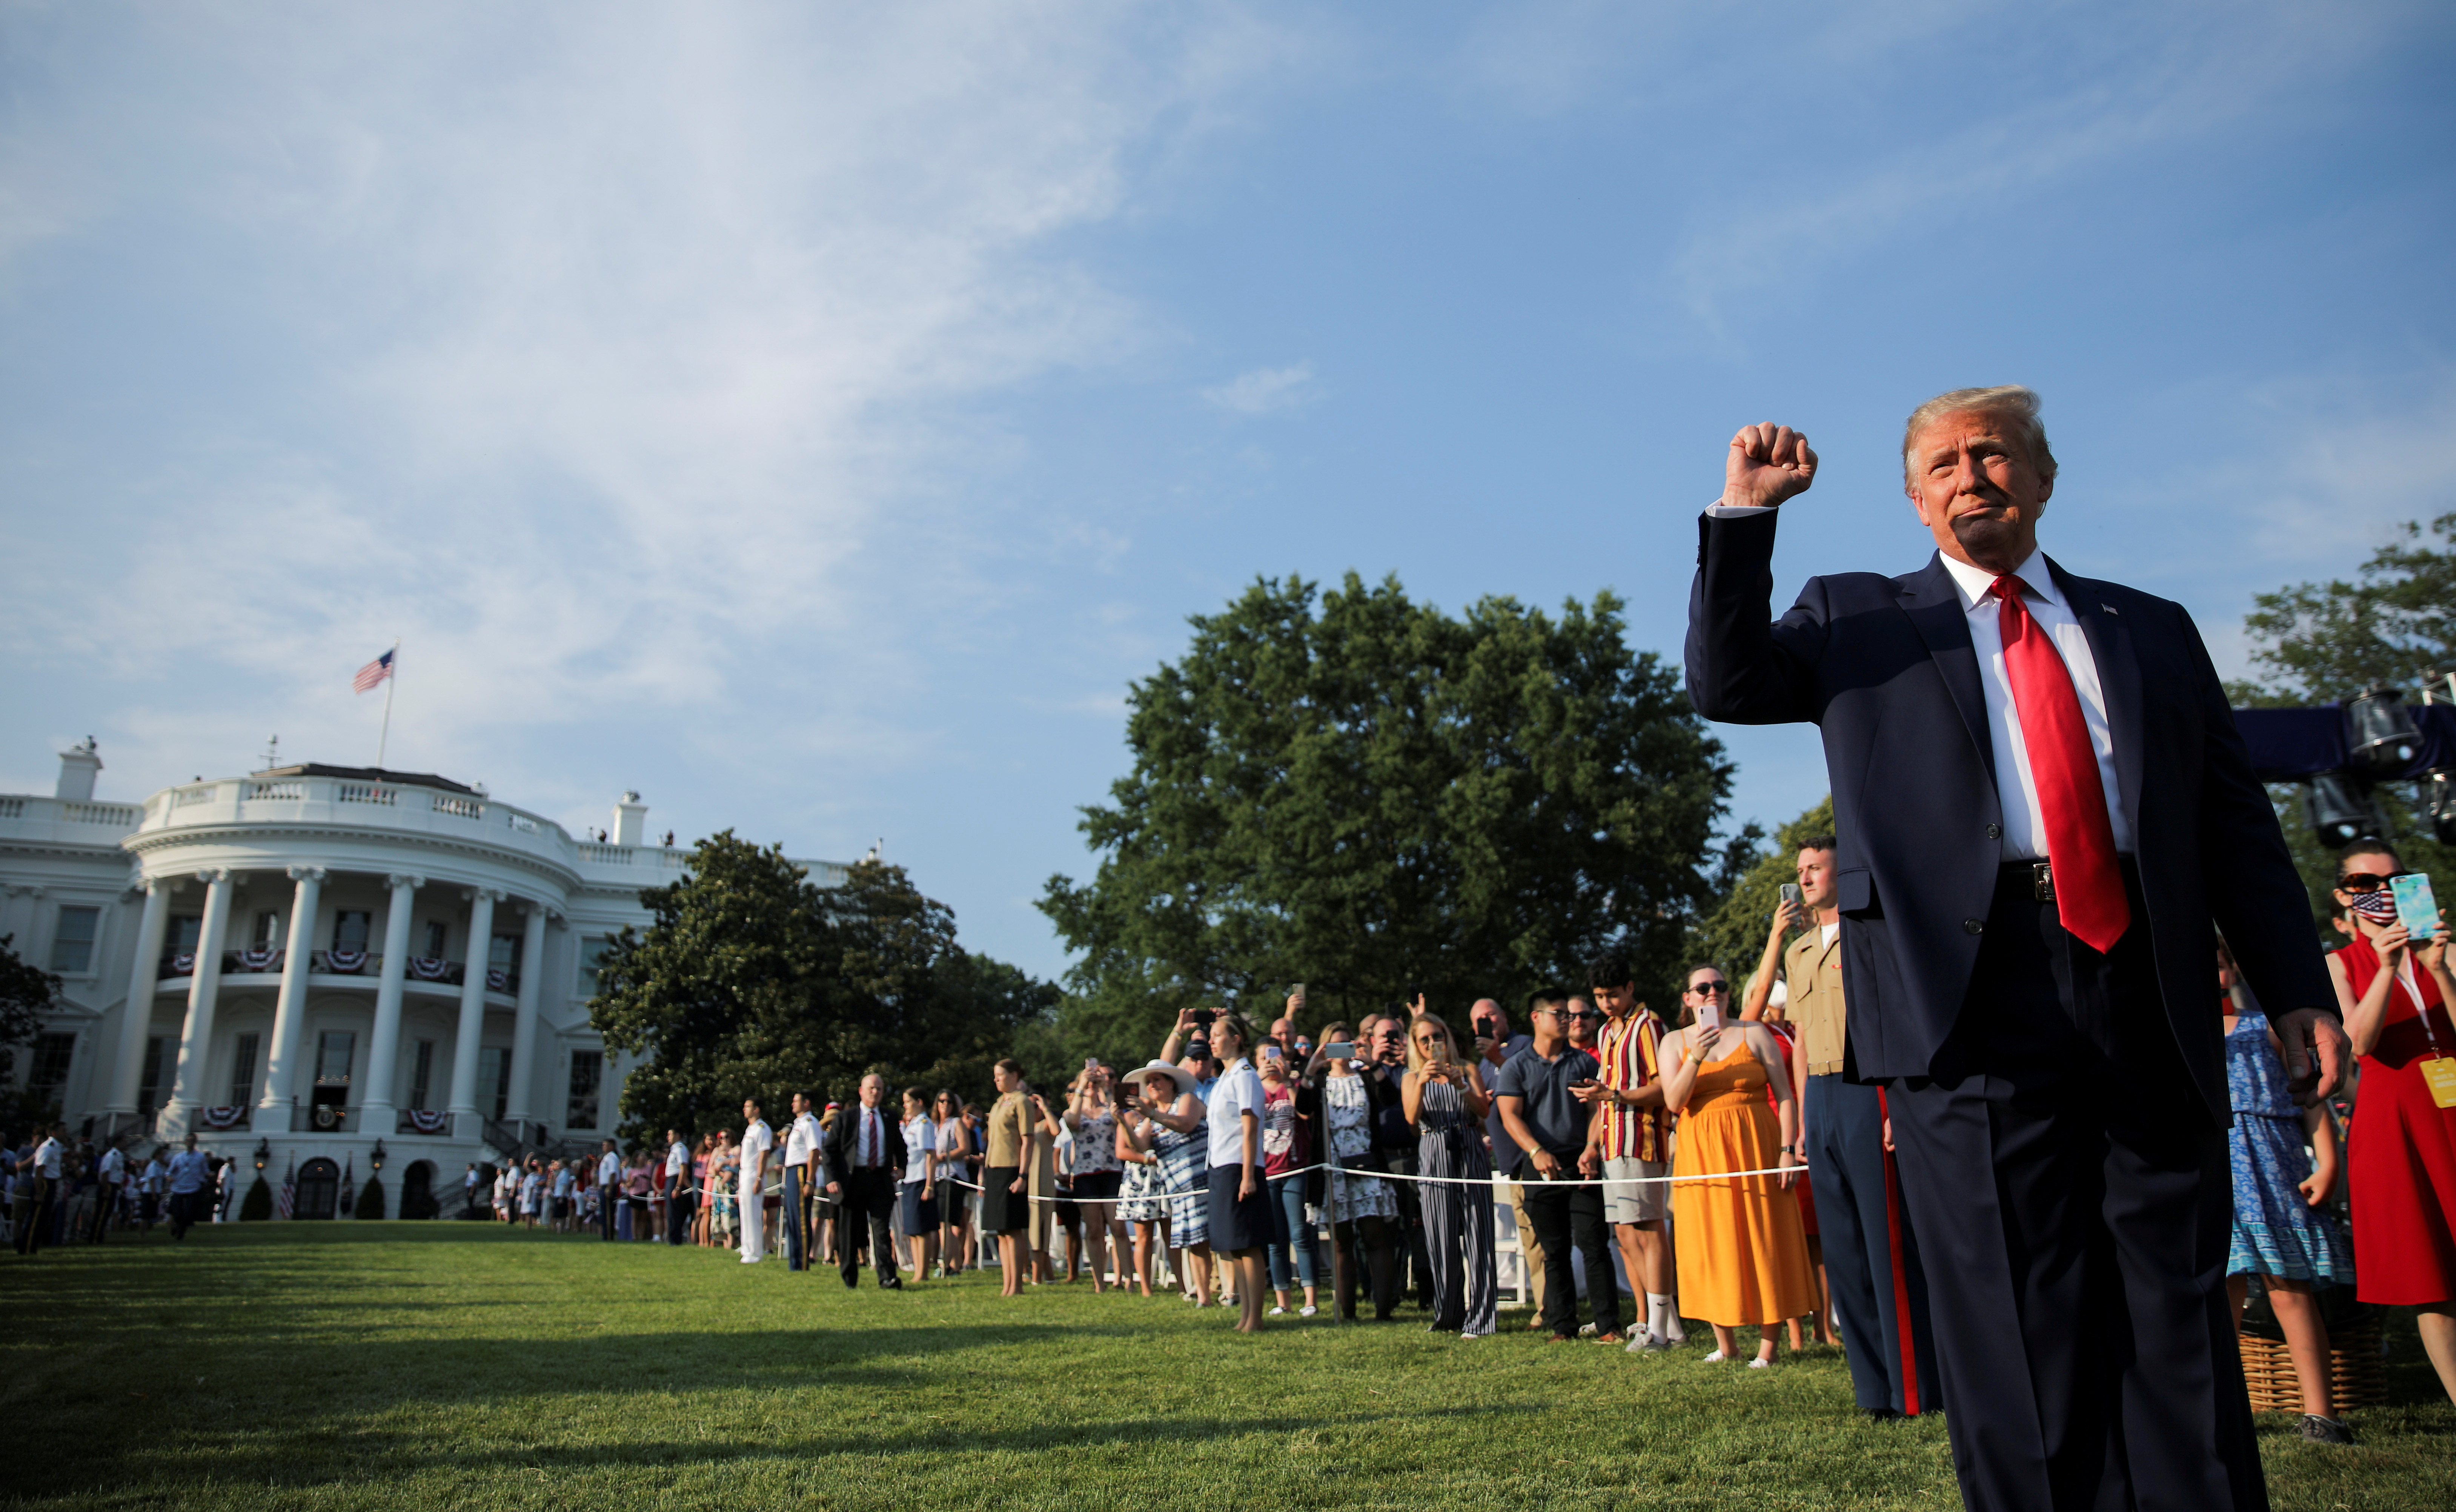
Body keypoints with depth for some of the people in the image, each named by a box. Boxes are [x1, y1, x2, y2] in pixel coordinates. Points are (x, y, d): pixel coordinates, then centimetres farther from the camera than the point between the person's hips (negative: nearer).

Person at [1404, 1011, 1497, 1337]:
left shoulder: (1467, 1069, 12)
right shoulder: (1412, 1079, 13)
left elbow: (1485, 1110, -1)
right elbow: (1412, 1118, -4)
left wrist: (1461, 1086, -17)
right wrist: (1422, 1084, -20)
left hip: (1470, 1154, -1)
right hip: (1435, 1158, 1)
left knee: (1477, 1236, -6)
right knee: (1442, 1240, 0)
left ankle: (1480, 1318, -3)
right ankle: (1448, 1316, 12)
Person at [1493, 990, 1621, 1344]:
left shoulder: (1583, 1062, 11)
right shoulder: (1516, 1067, 6)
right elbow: (1510, 1115, -3)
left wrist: (1591, 1150, -9)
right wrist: (1537, 1152, -17)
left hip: (1581, 1163, 0)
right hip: (1541, 1166, 0)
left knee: (1593, 1244, -6)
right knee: (1554, 1250, 5)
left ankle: (1608, 1326, -2)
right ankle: (1563, 1327, 11)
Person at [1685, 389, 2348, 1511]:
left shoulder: (2153, 630, 19)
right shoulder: (1861, 620, 14)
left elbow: (2238, 823, 17)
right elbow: (1725, 684, 0)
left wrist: (2298, 989, 8)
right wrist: (1745, 515, -7)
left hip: (2147, 994, 3)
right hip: (1973, 986, -3)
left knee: (2181, 1313, 8)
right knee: (2022, 1323, 2)